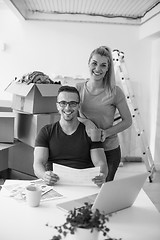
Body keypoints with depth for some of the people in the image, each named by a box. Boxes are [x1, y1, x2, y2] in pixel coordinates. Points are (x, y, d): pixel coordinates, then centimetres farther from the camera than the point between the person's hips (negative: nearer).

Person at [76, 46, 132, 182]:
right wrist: (87, 122, -23)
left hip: (109, 151, -2)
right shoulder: (78, 88, -3)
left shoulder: (115, 92, -11)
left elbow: (127, 121, -5)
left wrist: (106, 132, -18)